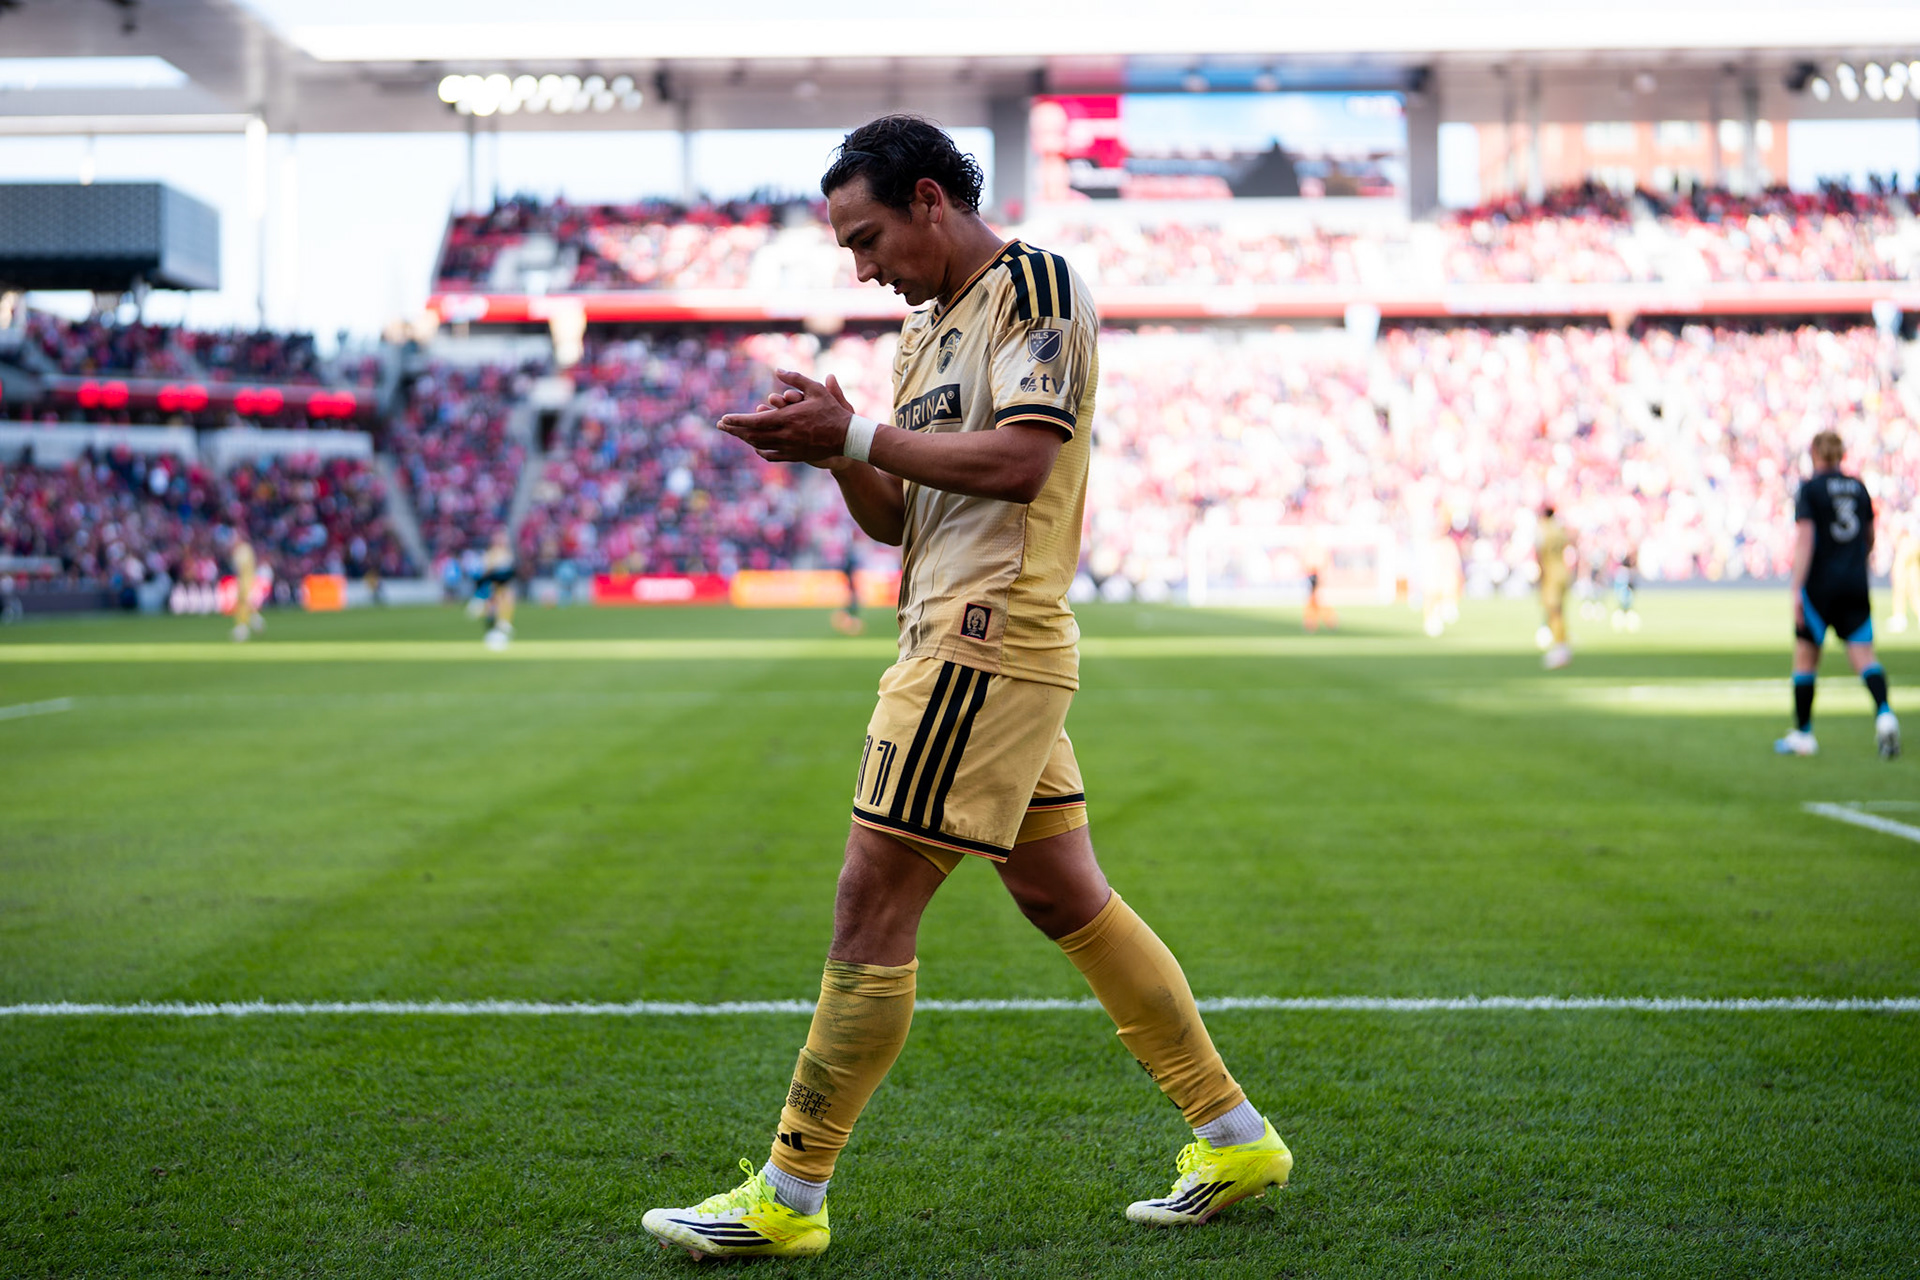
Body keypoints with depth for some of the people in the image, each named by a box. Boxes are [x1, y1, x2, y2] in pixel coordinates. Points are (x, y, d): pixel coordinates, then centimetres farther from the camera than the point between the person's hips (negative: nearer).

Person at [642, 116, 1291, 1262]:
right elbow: (896, 515, 19)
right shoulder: (929, 329, 21)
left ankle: (789, 1198, -1)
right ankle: (1237, 1139, 20)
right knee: (1067, 898, 12)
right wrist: (835, 451, 0)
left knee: (873, 907, -8)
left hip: (991, 640, -10)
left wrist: (854, 434, -16)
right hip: (965, 641, 10)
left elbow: (1021, 458, -19)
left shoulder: (1037, 284, -6)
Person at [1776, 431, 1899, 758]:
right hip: (1856, 584, 4)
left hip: (1820, 583, -4)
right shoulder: (1858, 487, 9)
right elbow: (1870, 538, 17)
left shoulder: (1811, 489, -6)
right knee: (1864, 655, 1)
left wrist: (1797, 590, -16)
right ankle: (1884, 713, -25)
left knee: (1805, 655, 8)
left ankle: (1803, 734, 14)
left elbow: (1804, 541, -14)